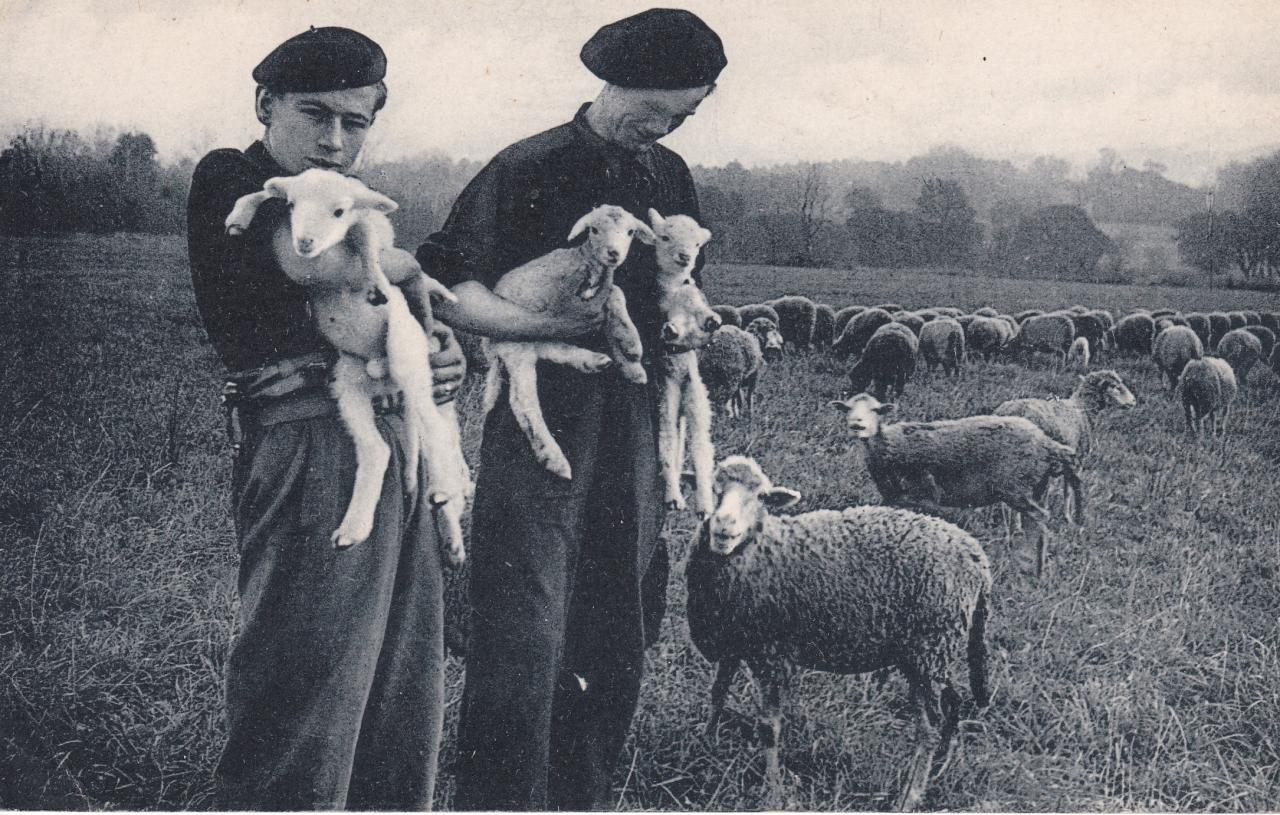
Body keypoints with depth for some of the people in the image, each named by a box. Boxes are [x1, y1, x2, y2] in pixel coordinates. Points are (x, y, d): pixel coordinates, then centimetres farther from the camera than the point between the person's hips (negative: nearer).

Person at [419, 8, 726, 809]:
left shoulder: (672, 178, 14)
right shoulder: (528, 169, -5)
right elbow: (444, 286, -13)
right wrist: (534, 322, -24)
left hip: (636, 436, 6)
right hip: (542, 430, -6)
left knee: (617, 647, 11)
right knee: (524, 638, -8)